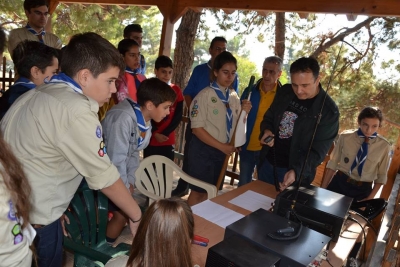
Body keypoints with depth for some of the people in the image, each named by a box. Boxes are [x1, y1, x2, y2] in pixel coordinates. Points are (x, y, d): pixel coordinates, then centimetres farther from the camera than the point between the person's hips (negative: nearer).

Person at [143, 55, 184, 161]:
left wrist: (164, 134, -9)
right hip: (151, 140, -1)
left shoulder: (176, 90, 4)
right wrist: (155, 133, -12)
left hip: (168, 141, 1)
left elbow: (178, 117, 0)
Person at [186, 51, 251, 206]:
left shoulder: (234, 97, 3)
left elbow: (235, 125, 10)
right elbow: (197, 128, -18)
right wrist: (221, 146, -19)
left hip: (222, 151, 6)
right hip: (204, 150, -6)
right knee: (197, 192, 5)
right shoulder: (205, 95, -16)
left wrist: (244, 112, -9)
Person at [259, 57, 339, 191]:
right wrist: (267, 130, -12)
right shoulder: (284, 92, -2)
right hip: (267, 162, 5)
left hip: (296, 171, -5)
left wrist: (296, 171, -33)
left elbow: (318, 151, -18)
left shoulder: (329, 111, -17)